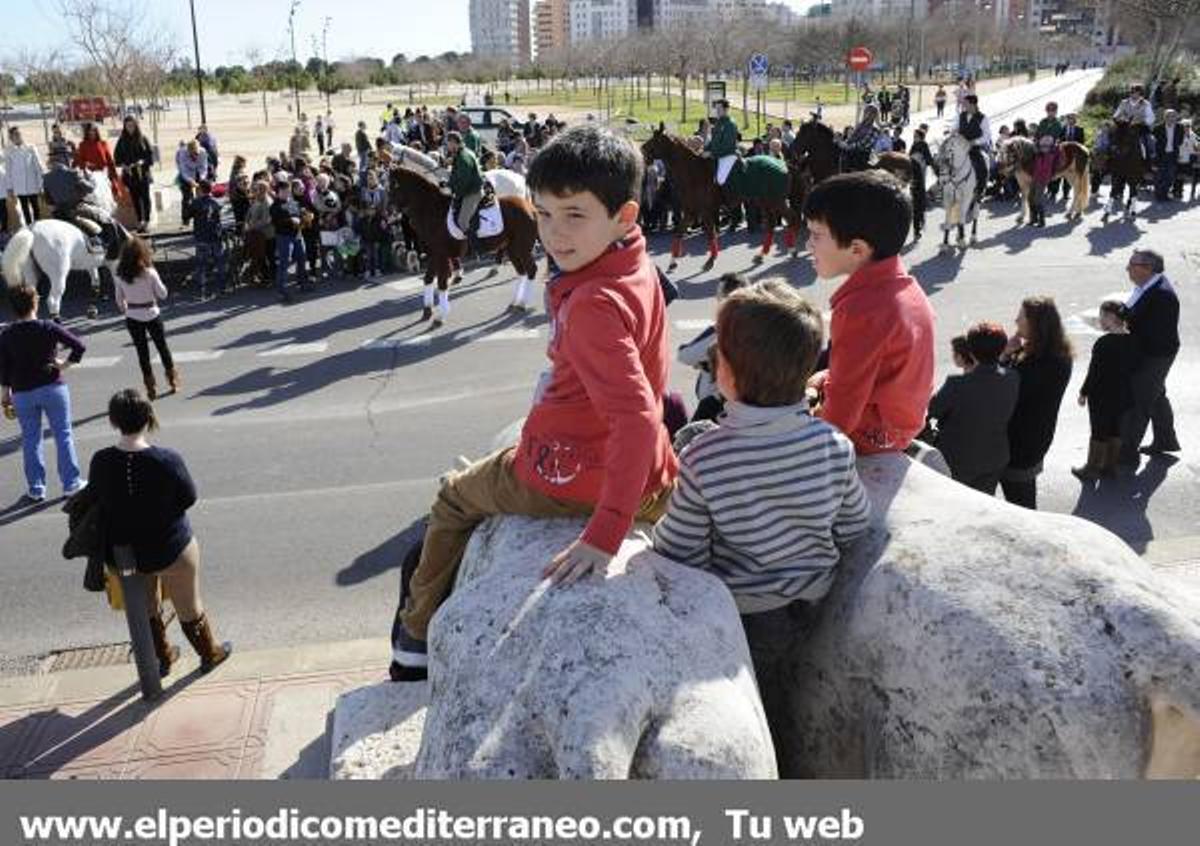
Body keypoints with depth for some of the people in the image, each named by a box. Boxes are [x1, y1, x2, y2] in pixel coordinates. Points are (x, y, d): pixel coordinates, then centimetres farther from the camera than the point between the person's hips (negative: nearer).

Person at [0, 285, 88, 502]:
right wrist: (65, 365, -3)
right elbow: (79, 347, -16)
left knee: (30, 440, 11)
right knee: (63, 435, 7)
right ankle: (71, 483, 11)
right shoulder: (48, 328, -9)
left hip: (22, 394, 2)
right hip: (52, 387, -2)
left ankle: (36, 488, 16)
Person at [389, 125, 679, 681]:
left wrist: (606, 534, -39)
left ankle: (417, 641, 35)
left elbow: (637, 420, -38)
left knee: (454, 497, 20)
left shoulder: (592, 306, -30)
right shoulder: (639, 269, -1)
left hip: (568, 478, -8)